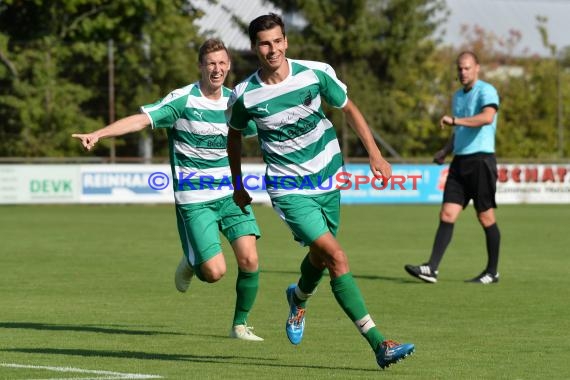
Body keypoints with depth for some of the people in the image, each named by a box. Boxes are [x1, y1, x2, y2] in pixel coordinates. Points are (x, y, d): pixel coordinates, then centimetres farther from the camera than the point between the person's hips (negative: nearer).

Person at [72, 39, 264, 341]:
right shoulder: (184, 100, -11)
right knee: (214, 272, -12)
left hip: (231, 193, 4)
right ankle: (190, 263, 26)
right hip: (194, 199, -4)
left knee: (249, 260, -11)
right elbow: (142, 119, -20)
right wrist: (98, 134, -31)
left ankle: (240, 324, 11)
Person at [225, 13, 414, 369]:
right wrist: (238, 184, 16)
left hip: (328, 179, 4)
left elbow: (348, 107, 6)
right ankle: (378, 343, -20)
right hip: (290, 189, -4)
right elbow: (235, 134, 8)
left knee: (320, 257, 19)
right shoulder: (245, 95, -12)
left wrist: (375, 154, 2)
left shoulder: (315, 73, -10)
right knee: (337, 257, -18)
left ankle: (298, 298, 57)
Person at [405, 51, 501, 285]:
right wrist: (445, 151, 14)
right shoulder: (458, 96, 19)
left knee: (486, 217, -1)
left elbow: (487, 117, -27)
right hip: (459, 161, 7)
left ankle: (492, 272, 10)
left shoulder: (486, 91, -7)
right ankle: (431, 269, -11)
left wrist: (454, 120, -32)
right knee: (447, 215, -4)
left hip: (481, 159, -7)